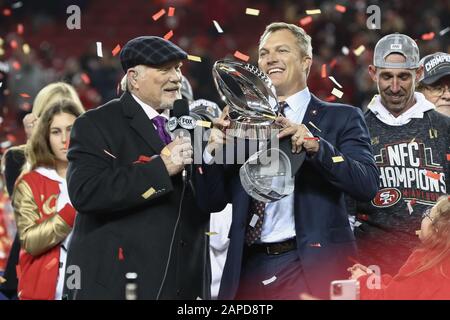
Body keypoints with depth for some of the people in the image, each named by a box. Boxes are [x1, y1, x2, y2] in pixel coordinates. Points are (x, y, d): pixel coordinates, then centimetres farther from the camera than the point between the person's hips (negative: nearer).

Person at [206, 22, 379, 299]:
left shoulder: (341, 118, 3)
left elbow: (369, 185, -11)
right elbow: (216, 200, 12)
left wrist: (317, 146, -24)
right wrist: (214, 151, -6)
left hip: (312, 267, -3)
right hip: (249, 269, 4)